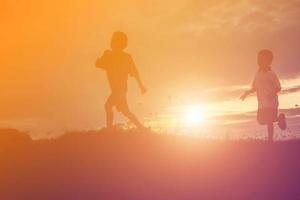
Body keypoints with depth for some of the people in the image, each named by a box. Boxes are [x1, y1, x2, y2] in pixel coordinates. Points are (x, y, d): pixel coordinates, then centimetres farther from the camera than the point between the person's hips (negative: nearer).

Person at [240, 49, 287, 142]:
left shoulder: (271, 74, -10)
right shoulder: (258, 74, 8)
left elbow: (278, 88, -7)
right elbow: (254, 88, 17)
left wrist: (272, 93, -25)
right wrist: (247, 93, 2)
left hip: (271, 102, -6)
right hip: (262, 103, 7)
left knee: (269, 121, -14)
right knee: (261, 121, 7)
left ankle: (270, 139, 0)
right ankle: (279, 118, 26)